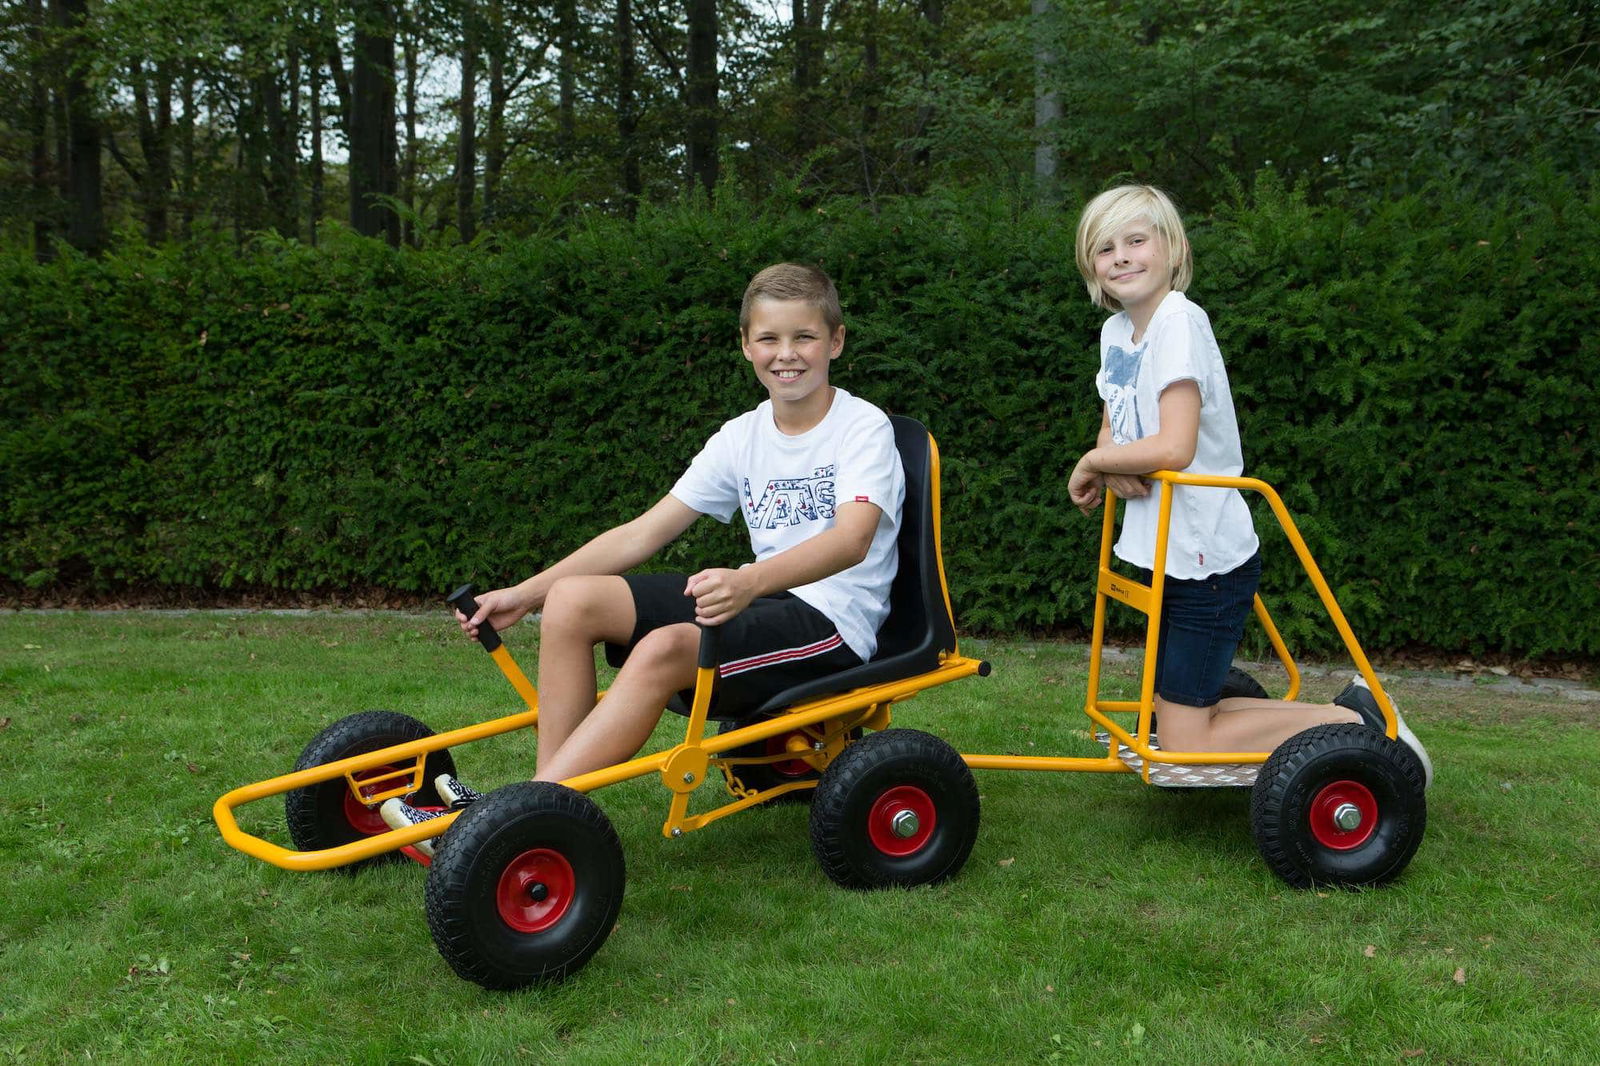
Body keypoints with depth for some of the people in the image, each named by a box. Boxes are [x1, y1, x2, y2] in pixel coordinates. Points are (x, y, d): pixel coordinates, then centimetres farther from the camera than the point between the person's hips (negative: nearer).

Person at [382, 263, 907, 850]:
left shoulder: (863, 427, -8)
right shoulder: (742, 436, 10)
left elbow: (851, 539, -27)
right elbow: (643, 533, 8)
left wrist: (750, 581, -46)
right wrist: (523, 595, 0)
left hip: (835, 621, -7)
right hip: (762, 601, 7)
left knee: (665, 648, -33)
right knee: (571, 598, -11)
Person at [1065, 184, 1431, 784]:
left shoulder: (1178, 323, -18)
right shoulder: (1115, 331, 8)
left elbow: (1173, 447, -28)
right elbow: (1112, 429, 13)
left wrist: (1090, 464, -13)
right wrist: (1111, 467, -10)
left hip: (1208, 559, -9)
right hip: (1172, 556, 9)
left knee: (1184, 743, -4)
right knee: (1173, 722, 15)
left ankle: (1355, 722, 8)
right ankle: (1347, 712, 24)